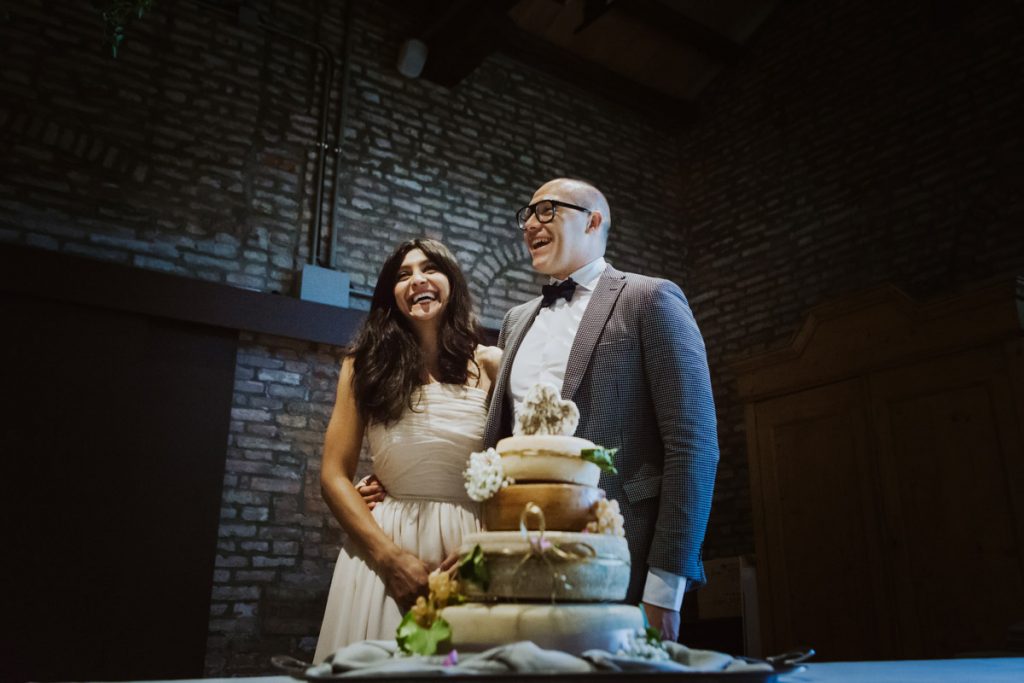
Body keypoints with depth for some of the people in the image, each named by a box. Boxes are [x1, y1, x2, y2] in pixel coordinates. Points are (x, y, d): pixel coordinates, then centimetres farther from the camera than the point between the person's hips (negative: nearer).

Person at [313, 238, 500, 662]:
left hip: (469, 549, 0)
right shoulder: (366, 365, 6)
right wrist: (391, 556, -10)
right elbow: (334, 476, 1)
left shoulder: (489, 365, 4)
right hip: (383, 544, 0)